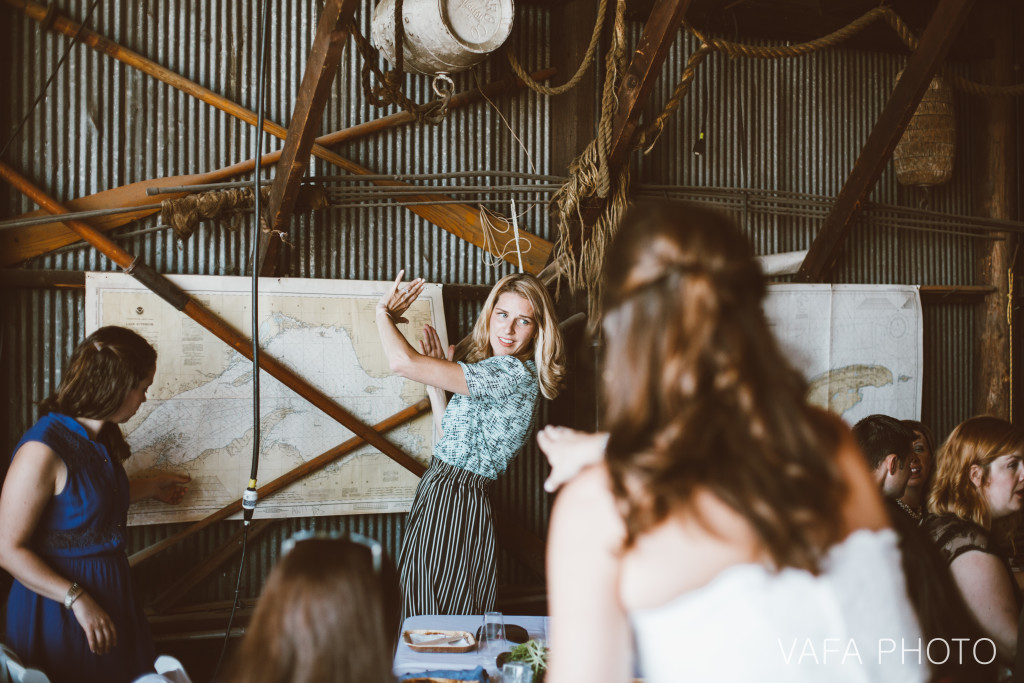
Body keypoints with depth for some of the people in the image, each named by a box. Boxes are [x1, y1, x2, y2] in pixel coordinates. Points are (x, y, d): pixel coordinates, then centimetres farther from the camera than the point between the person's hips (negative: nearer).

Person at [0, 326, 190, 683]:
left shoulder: (101, 439, 4)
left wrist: (151, 487, 33)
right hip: (59, 609, -8)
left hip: (112, 592, 8)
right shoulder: (43, 450, -22)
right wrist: (77, 599, -24)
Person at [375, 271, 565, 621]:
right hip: (442, 499, 10)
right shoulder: (494, 371, 13)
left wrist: (383, 313, -4)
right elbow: (453, 437, 18)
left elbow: (403, 361, -23)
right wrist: (436, 380, 13)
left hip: (452, 507, -10)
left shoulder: (512, 372, -19)